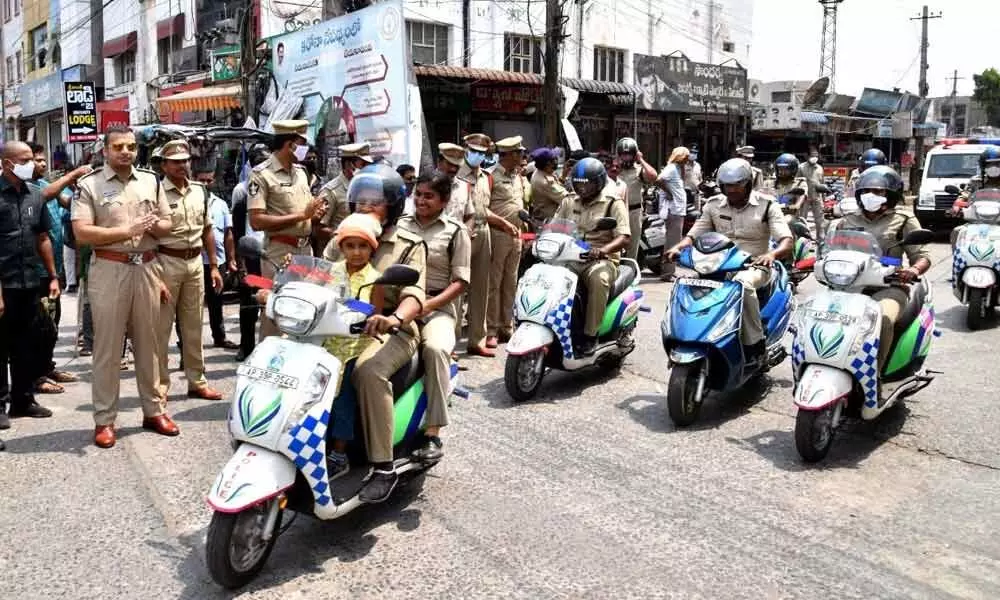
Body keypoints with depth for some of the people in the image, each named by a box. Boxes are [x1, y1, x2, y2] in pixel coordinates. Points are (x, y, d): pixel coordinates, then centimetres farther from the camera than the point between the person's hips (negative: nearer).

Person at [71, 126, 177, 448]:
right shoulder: (89, 185, -2)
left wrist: (154, 225, -8)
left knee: (148, 343, 11)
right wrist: (127, 231, -18)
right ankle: (104, 419, 8)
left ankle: (154, 410, 21)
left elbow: (167, 225, 15)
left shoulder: (151, 180, 11)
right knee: (107, 347, 1)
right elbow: (82, 232, -12)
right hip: (109, 270, -4)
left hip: (146, 268, 4)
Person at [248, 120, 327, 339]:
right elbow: (257, 221, -19)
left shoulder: (300, 171, 15)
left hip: (306, 249, 8)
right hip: (279, 252, -8)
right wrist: (301, 215, -19)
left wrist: (315, 213, 1)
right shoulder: (262, 174, -10)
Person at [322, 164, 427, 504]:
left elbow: (414, 294, -15)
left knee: (368, 370, -35)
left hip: (391, 332, -5)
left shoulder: (409, 246, 1)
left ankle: (383, 468, -27)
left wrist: (394, 318, -37)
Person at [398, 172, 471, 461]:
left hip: (437, 307, -3)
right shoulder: (400, 225, 15)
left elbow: (460, 281, 1)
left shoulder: (455, 231, 6)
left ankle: (433, 433, -28)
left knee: (436, 348, -34)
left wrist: (429, 304, -14)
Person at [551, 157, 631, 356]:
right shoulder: (569, 202, 16)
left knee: (598, 278, -38)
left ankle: (590, 335, -29)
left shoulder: (614, 204, 1)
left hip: (601, 260, -4)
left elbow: (624, 238, -11)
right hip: (569, 259, 4)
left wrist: (603, 250, -31)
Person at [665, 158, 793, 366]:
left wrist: (772, 254, -34)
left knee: (743, 283, -40)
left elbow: (787, 242, -10)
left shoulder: (767, 205, -2)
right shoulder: (714, 207, 10)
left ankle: (756, 345, -27)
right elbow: (693, 235, 6)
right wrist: (678, 247, -19)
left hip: (754, 267, -4)